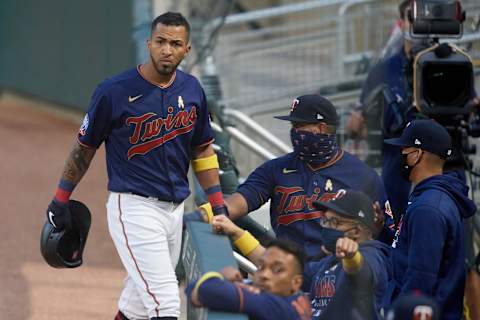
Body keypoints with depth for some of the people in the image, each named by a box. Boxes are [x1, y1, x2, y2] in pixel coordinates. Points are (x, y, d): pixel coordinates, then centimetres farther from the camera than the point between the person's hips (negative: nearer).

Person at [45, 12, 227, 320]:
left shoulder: (192, 90, 5)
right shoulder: (114, 91, -11)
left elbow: (202, 148, 17)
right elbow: (84, 146, 0)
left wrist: (218, 203, 12)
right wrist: (61, 199, 5)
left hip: (175, 210, 6)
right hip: (134, 209, -6)